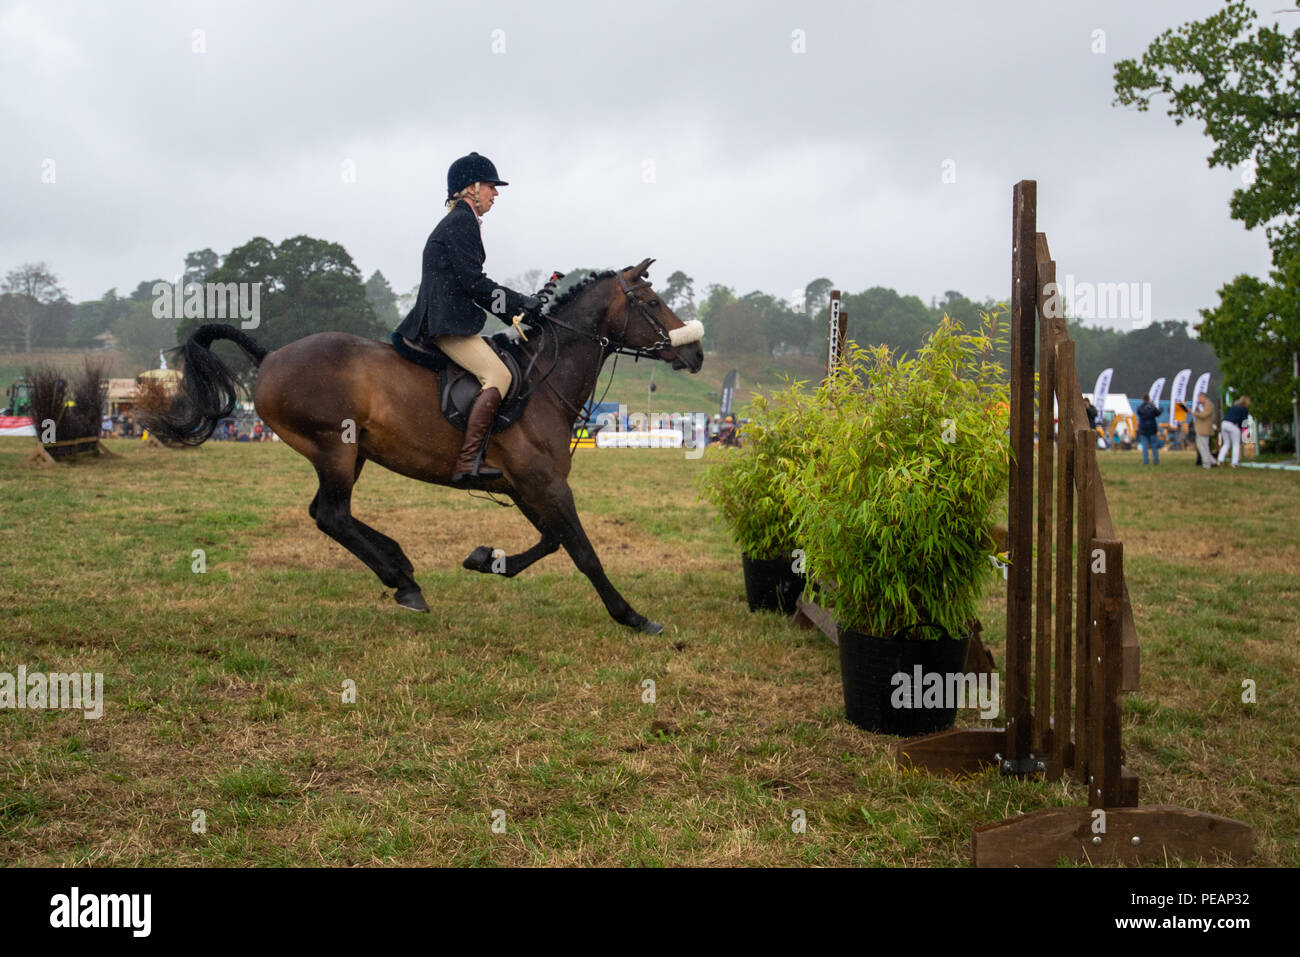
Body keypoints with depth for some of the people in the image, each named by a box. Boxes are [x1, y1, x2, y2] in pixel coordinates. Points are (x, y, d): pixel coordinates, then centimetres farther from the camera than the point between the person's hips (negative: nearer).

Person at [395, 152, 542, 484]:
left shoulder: (462, 223, 24)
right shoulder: (460, 222, -7)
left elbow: (471, 285, 25)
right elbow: (474, 282, -15)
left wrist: (515, 309, 17)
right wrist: (521, 303, -9)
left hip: (438, 322, 11)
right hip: (446, 323, -11)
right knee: (498, 376, -20)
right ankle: (467, 461, -28)